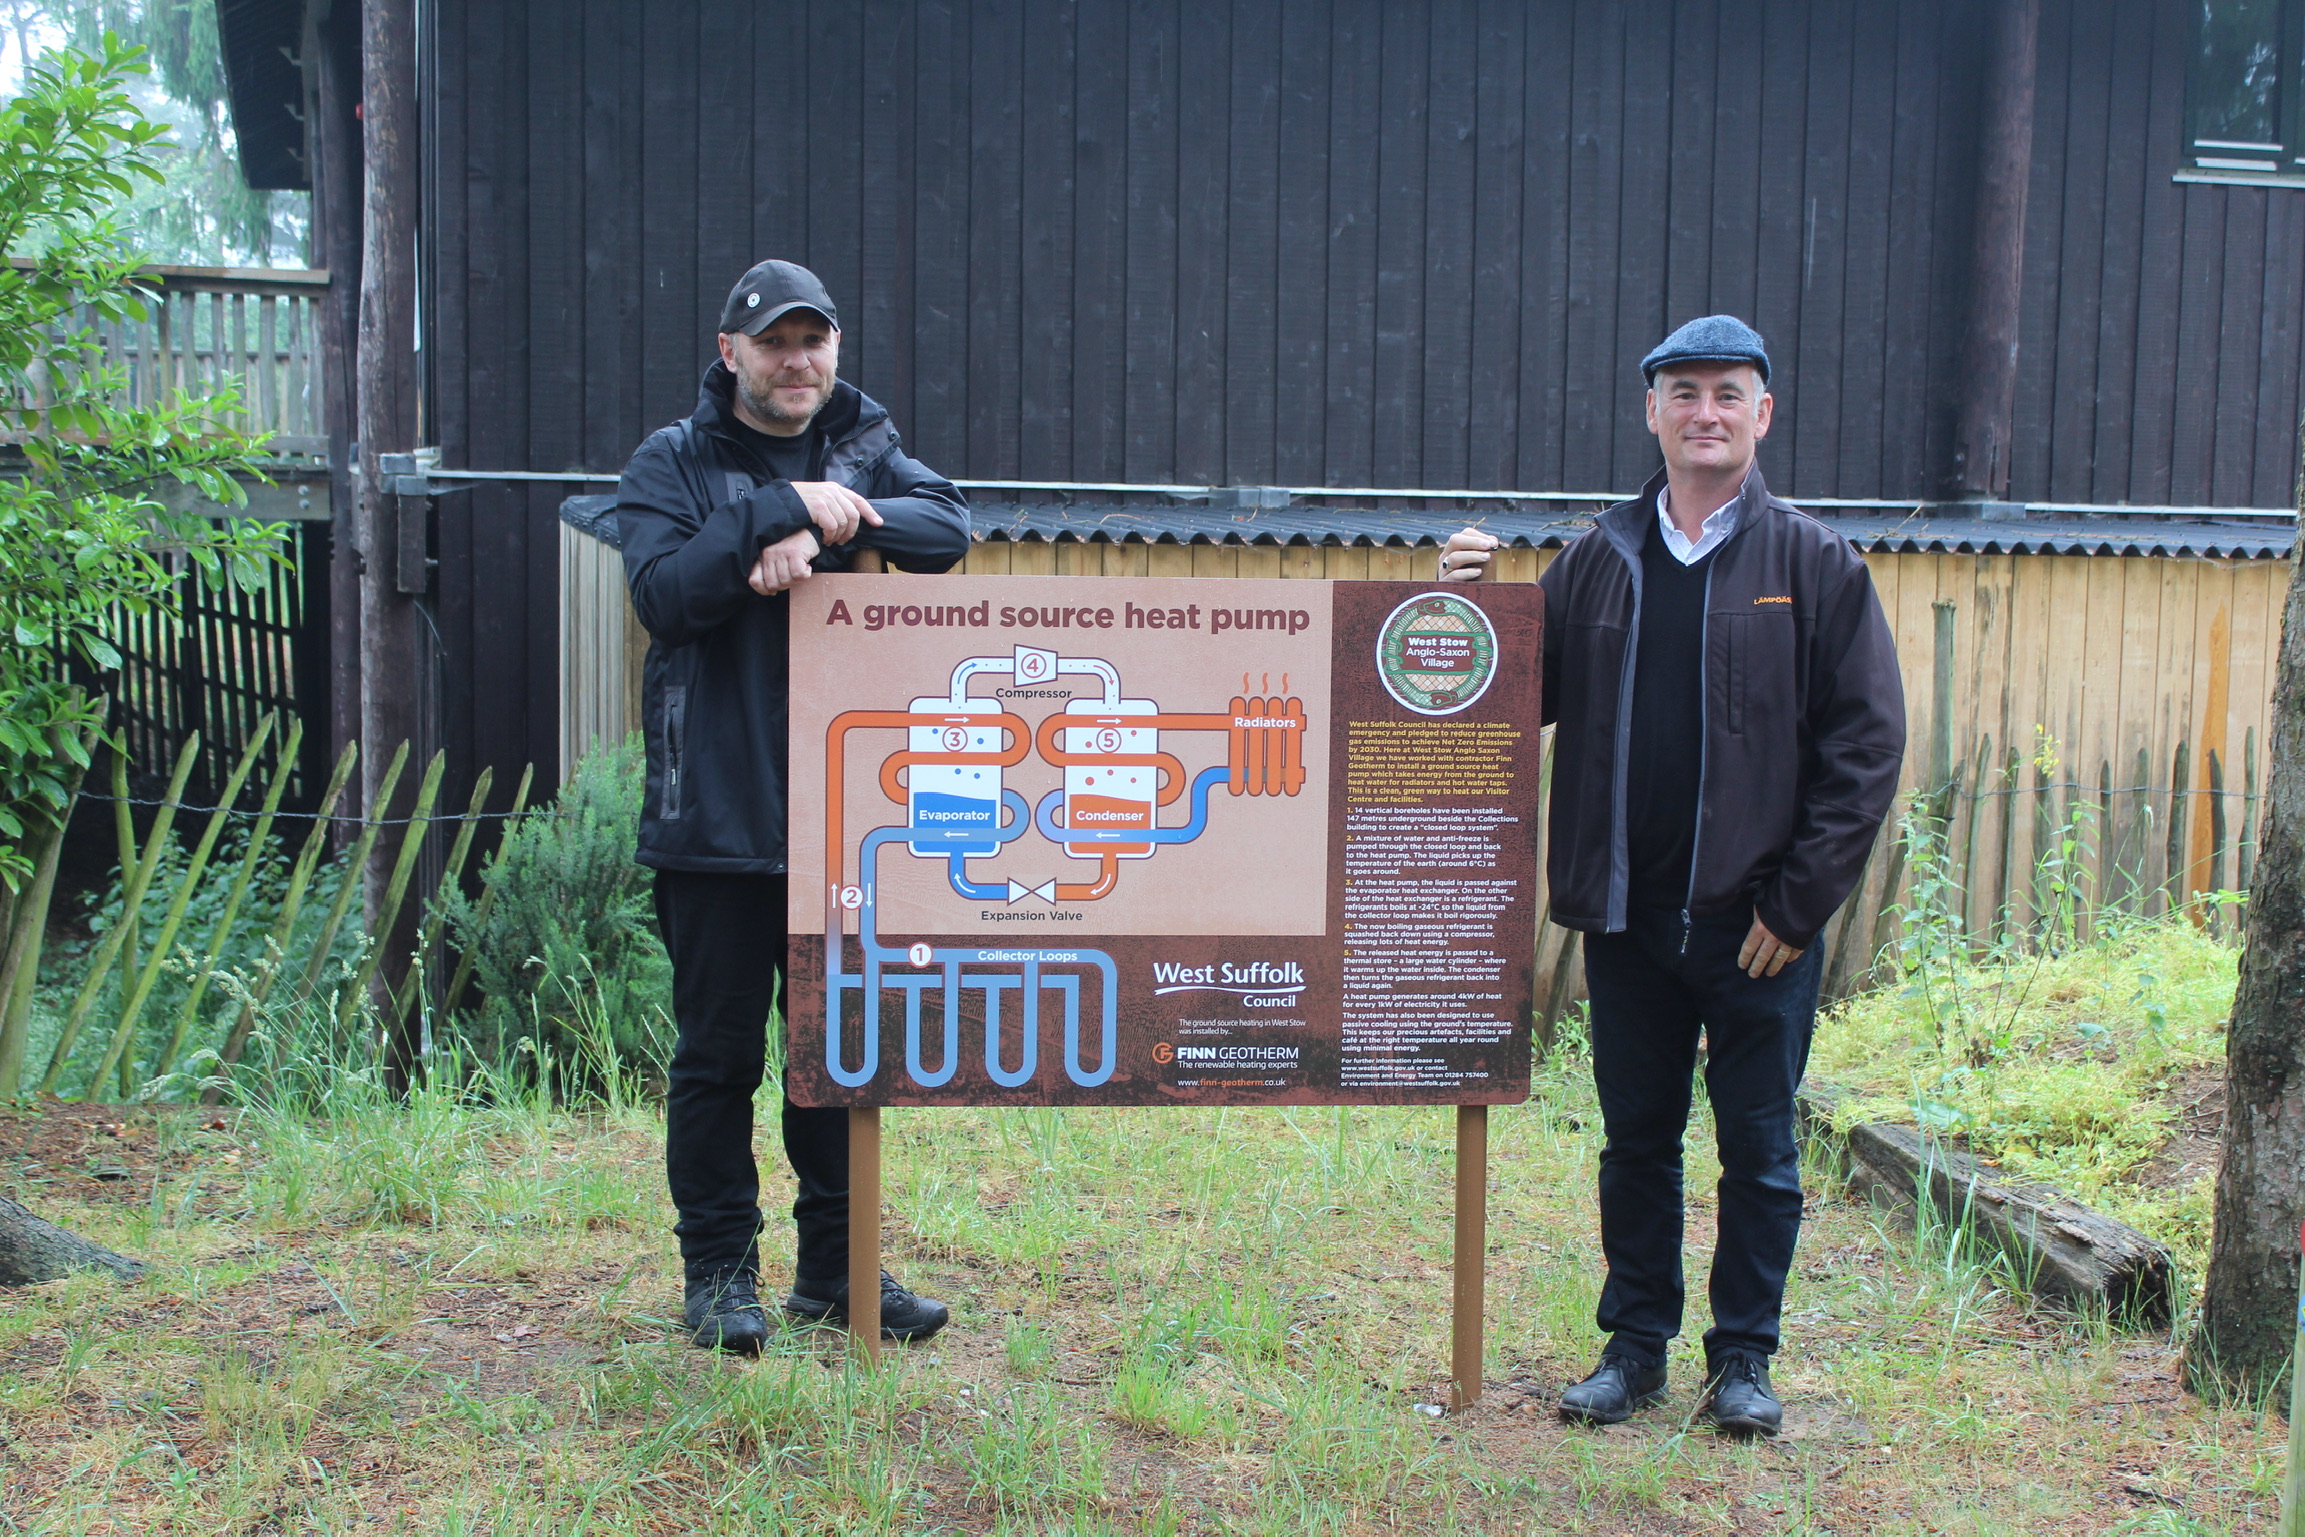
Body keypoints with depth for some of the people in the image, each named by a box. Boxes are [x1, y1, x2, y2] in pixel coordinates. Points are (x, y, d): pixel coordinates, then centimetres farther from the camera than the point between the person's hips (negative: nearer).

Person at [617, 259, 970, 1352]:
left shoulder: (867, 449, 11)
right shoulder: (672, 464, 2)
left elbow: (947, 529, -8)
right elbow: (663, 590, -15)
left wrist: (823, 534, -21)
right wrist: (783, 510, -20)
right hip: (716, 813, -3)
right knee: (718, 1053, 4)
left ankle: (836, 1266, 23)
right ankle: (719, 1271, 17)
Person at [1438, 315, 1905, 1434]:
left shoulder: (1815, 564, -1)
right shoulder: (1596, 564, 7)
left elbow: (1866, 743, -5)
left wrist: (1797, 900, -10)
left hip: (1757, 922, -2)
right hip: (1626, 915, 3)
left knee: (1758, 1150, 9)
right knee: (1636, 1141, 14)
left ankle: (1743, 1355, 24)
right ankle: (1636, 1345, 28)